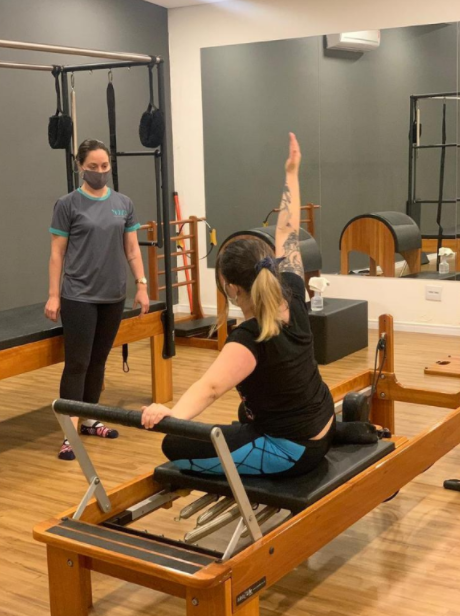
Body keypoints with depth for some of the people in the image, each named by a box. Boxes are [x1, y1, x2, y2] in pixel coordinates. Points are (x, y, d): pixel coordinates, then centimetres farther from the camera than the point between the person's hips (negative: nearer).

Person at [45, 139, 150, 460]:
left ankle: (90, 419, 27)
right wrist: (53, 296, -7)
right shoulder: (68, 204, -3)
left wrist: (142, 285, 4)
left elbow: (132, 249, 10)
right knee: (77, 362, -5)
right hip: (78, 297, -4)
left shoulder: (123, 204, 7)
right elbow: (57, 253, -3)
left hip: (113, 296, 4)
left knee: (99, 360, 13)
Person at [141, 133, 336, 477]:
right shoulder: (292, 299, -9)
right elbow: (288, 234, 1)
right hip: (319, 430, 9)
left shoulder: (251, 338, -27)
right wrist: (292, 173, 9)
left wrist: (171, 414, -63)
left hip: (292, 451, -9)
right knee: (253, 406, 40)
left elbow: (211, 386, -45)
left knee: (176, 446, -12)